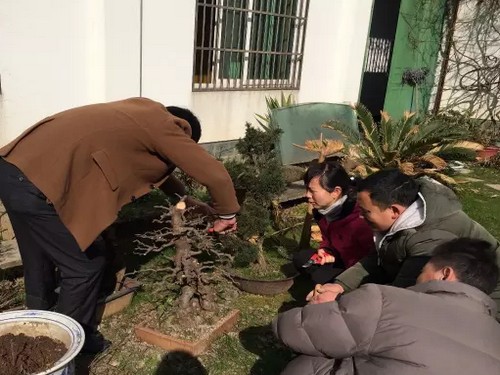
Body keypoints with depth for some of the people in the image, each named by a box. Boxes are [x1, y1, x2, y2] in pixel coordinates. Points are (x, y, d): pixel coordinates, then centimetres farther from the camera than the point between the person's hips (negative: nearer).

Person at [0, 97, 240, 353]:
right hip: (37, 183, -10)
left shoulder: (144, 115, 21)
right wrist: (227, 215, 12)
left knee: (40, 264, 26)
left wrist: (185, 199, 34)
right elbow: (216, 175, -5)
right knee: (84, 265, 7)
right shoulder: (165, 127, -5)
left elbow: (157, 164, 36)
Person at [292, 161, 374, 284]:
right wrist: (326, 250, -12)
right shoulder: (323, 209, -6)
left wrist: (337, 257, -25)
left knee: (320, 277, -27)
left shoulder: (358, 220, -33)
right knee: (299, 258, -2)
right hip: (341, 258, 9)